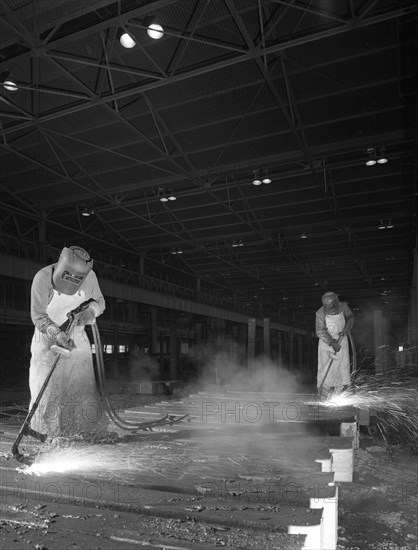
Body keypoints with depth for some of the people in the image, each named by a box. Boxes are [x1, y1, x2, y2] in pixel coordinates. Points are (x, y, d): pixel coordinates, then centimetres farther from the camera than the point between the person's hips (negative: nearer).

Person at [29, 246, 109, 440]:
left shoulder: (90, 276, -13)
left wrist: (90, 310, -19)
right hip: (48, 338, -2)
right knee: (44, 386, -3)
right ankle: (37, 429, 15)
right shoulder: (43, 278, -21)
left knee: (83, 384, 1)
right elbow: (38, 316, -16)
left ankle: (91, 429, 12)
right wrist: (58, 335, -29)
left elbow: (99, 301, 4)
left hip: (77, 337, 2)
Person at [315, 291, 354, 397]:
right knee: (325, 366, 0)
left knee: (342, 364, 1)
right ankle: (325, 391, 15)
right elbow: (320, 331, -21)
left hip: (341, 340, 2)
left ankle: (339, 391, 14)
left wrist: (347, 328, -11)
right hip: (326, 341, -2)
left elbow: (350, 317, 7)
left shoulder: (343, 307, -13)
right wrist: (332, 343, -29)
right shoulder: (320, 313, -20)